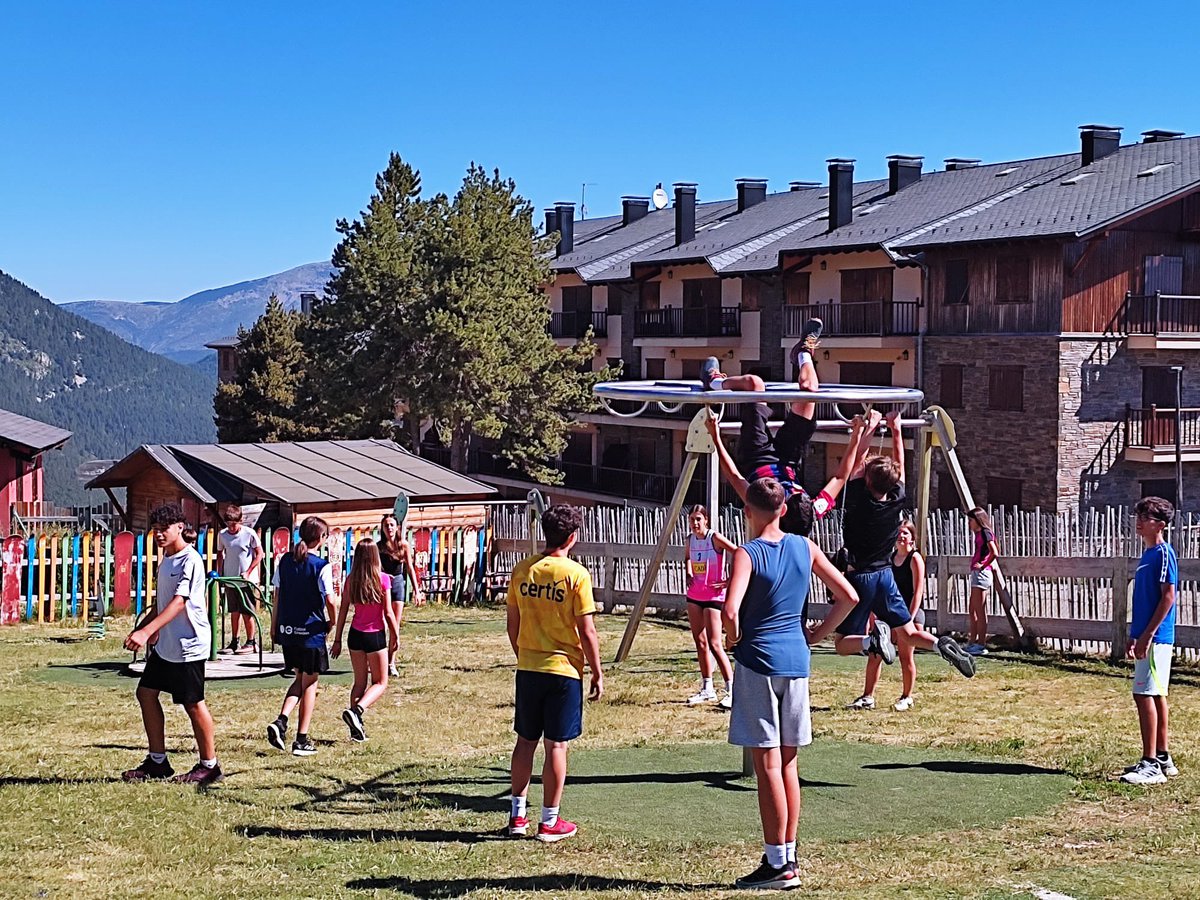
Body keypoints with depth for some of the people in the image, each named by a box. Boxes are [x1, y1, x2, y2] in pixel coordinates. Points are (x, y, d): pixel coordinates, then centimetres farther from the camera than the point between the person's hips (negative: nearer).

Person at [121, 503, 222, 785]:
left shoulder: (190, 560, -18)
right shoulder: (166, 559, 12)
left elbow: (179, 602, -28)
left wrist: (146, 631, -36)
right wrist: (155, 633, 17)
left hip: (188, 645, -10)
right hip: (165, 644, 10)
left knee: (192, 703, -2)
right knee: (146, 692, 10)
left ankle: (209, 766, 10)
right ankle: (157, 762, 18)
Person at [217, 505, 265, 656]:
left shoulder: (249, 533, -10)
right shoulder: (222, 535, 2)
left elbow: (259, 554, -4)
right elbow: (220, 556, 13)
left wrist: (248, 572, -10)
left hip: (246, 580, -4)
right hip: (230, 579, 4)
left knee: (247, 612, -1)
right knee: (234, 611, 9)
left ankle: (251, 642, 8)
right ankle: (234, 642, 16)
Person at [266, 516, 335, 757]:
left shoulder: (285, 561, 3)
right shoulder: (321, 566, -13)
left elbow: (277, 596, 7)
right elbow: (329, 602, -13)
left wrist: (274, 627, 14)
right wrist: (331, 622, 6)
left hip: (287, 629, 5)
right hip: (311, 631, -5)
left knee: (300, 678, 21)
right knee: (310, 684, 7)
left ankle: (280, 721, 0)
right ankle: (302, 740, 8)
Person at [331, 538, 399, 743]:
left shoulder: (350, 580, -2)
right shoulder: (382, 579, -12)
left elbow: (343, 611, 0)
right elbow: (388, 612, -10)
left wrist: (337, 640, 7)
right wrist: (395, 635, 4)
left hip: (355, 634, 4)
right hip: (375, 635, -4)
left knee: (360, 681, 15)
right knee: (380, 683, 7)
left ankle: (357, 727, 11)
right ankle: (355, 710, -18)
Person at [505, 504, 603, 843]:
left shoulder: (522, 570, 2)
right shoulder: (576, 574, -12)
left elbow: (513, 625, 7)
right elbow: (586, 631, -12)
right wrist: (597, 674, -3)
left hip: (528, 668, 4)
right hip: (563, 668, -4)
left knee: (526, 740, 14)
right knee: (556, 744, 2)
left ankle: (517, 816, 19)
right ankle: (549, 822, 7)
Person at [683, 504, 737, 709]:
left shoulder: (715, 538, -15)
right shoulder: (690, 539, 6)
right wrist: (689, 575, 12)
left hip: (713, 596, -7)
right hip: (694, 595, 7)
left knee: (714, 644, -11)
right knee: (700, 642, 10)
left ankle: (732, 691, -7)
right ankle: (707, 689, 19)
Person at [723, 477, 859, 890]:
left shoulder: (747, 554, -12)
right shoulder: (804, 548, 5)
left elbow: (730, 611, -25)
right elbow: (848, 597, 7)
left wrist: (733, 640, -5)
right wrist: (817, 634, 14)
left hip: (758, 660, -6)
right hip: (796, 659, 6)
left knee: (767, 763, -2)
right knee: (787, 762, 14)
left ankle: (777, 864, 1)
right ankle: (788, 856, 19)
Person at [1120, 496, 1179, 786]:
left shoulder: (1163, 553, -12)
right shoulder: (1147, 555, 16)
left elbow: (1168, 596, -18)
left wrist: (1146, 635, -20)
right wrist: (1133, 636, 21)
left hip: (1156, 638, -10)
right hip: (1146, 638, 10)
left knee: (1145, 695, -12)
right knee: (1155, 696, 12)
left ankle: (1151, 765, -11)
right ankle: (1162, 758, 18)